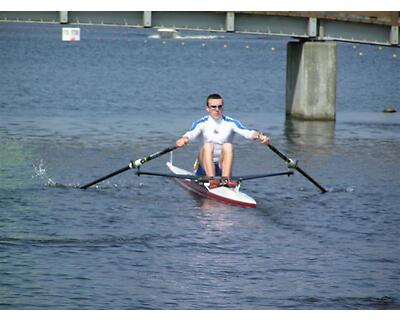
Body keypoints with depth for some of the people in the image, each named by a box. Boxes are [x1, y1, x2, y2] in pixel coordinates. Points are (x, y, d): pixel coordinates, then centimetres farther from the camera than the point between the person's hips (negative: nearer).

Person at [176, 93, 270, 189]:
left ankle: (225, 179, -41)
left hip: (223, 166, 0)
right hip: (206, 166, 0)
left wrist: (258, 136, -36)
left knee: (228, 146, -25)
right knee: (208, 146, -28)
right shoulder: (202, 123, 2)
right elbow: (191, 134, -18)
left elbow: (246, 132, -14)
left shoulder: (231, 123, 3)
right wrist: (184, 139, -43)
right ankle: (211, 180, -46)